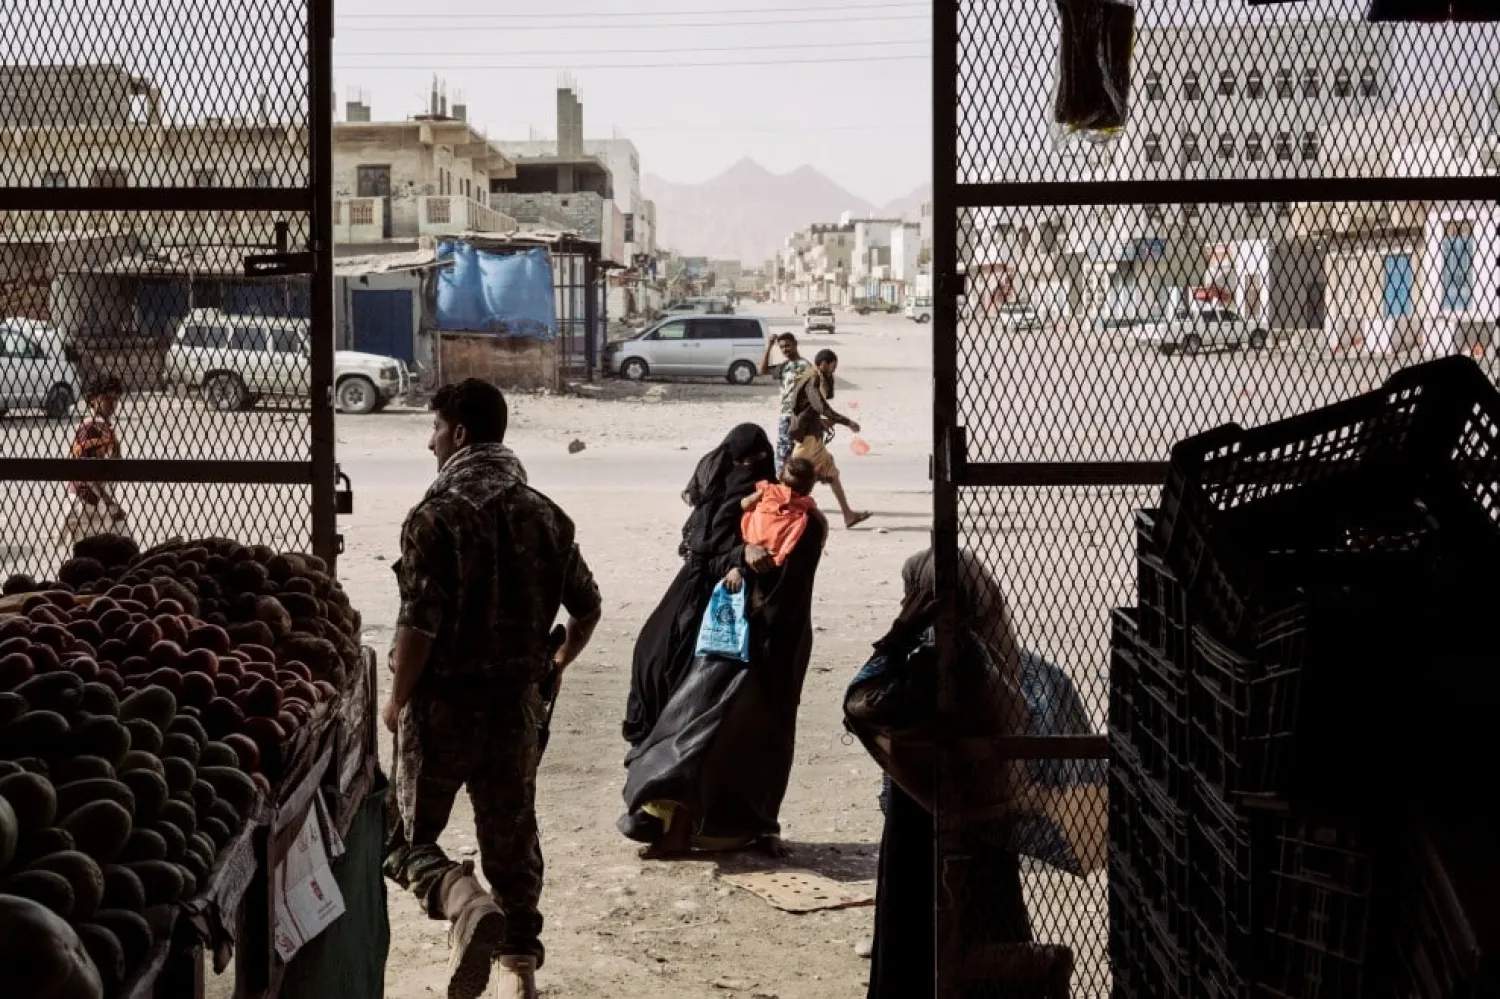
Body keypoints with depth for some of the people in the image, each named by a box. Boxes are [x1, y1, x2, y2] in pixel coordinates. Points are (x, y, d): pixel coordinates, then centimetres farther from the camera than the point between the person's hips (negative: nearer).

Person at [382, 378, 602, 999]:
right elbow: (587, 605, 10)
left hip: (445, 700, -5)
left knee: (409, 837, 6)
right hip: (518, 702, 5)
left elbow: (419, 624, -17)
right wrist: (558, 663, 26)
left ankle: (466, 902, -21)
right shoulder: (544, 515, 4)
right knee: (512, 837, 15)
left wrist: (397, 700, -4)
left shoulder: (437, 516, -14)